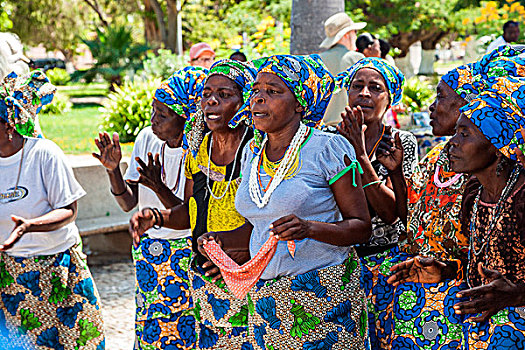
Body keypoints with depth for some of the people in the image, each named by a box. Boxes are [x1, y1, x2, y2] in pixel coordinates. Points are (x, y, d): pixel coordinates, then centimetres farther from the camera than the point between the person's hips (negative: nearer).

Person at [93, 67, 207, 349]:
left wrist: (158, 187, -33)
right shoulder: (147, 139, -3)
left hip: (185, 251, -5)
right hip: (146, 248, 5)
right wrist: (113, 169, -18)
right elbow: (128, 203, -1)